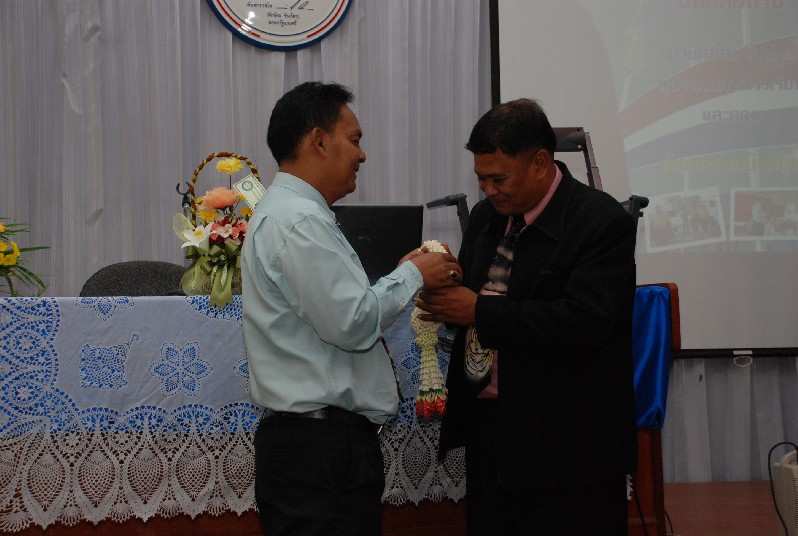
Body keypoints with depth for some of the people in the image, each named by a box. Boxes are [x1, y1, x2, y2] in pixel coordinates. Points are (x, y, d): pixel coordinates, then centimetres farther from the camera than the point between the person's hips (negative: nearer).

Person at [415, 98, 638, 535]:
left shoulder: (602, 222, -13)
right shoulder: (486, 215, 11)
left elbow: (583, 322, -23)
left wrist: (478, 310, -21)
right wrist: (443, 291, -5)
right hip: (488, 430, 7)